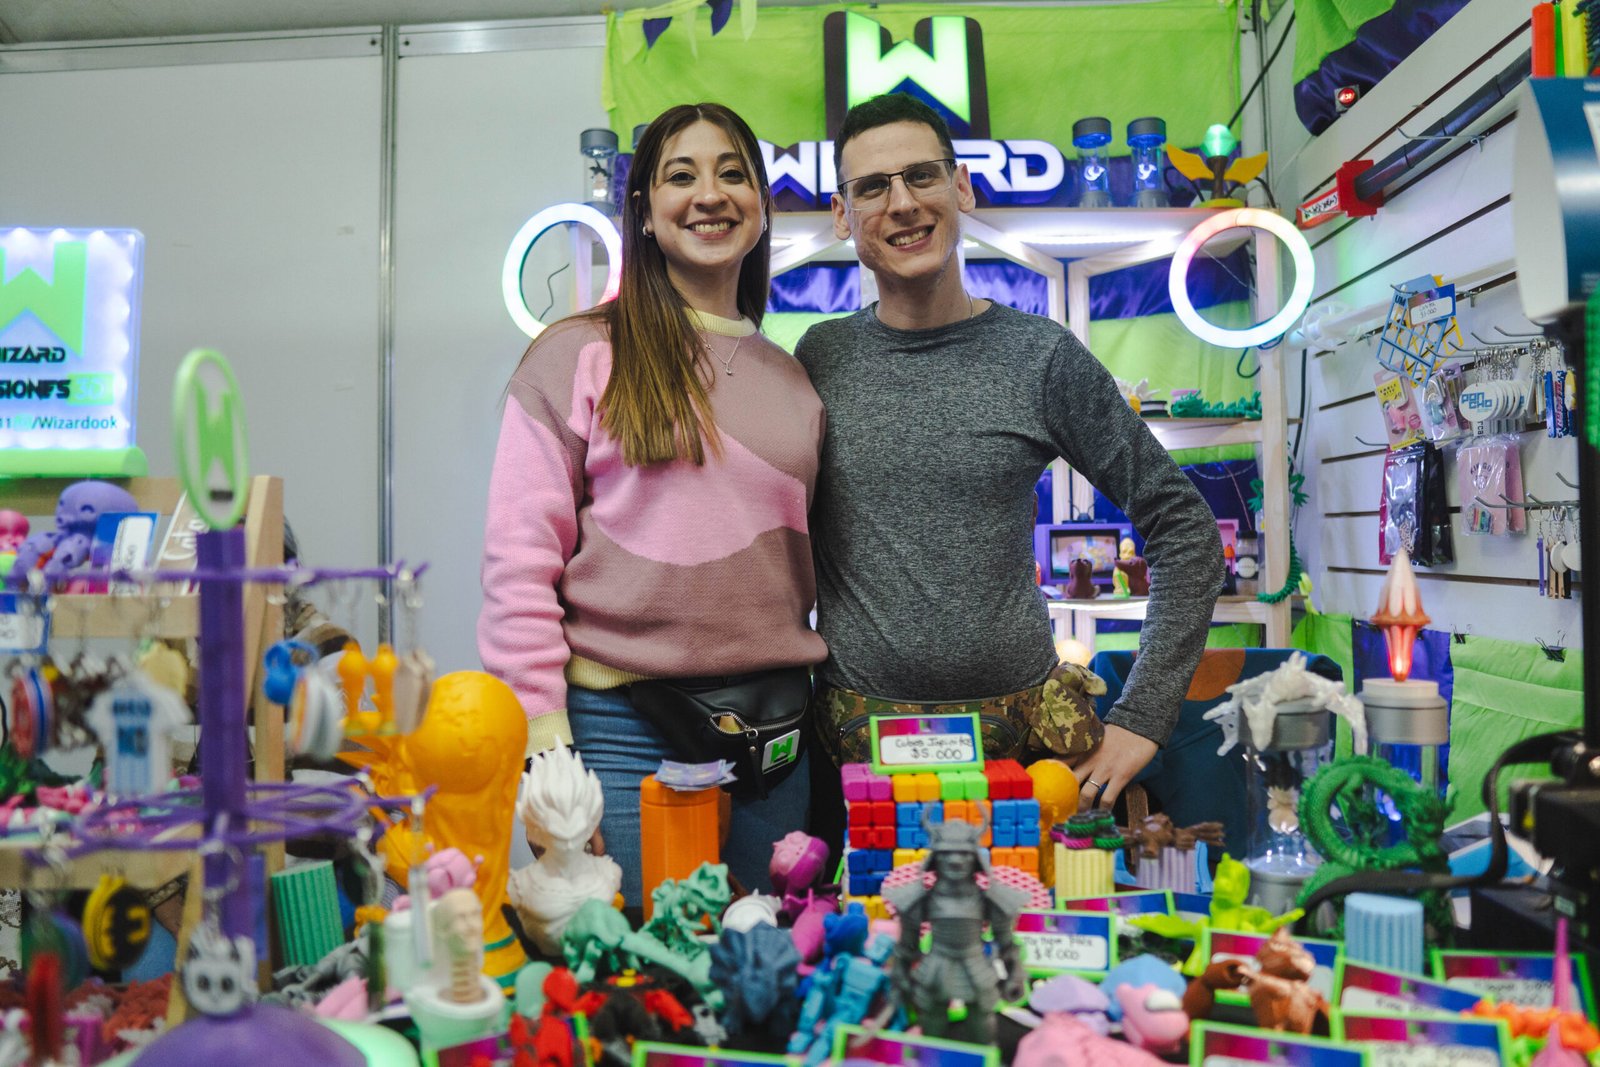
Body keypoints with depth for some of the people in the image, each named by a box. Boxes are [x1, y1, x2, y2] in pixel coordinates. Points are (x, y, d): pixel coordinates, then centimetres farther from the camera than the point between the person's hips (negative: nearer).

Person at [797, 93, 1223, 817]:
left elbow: (1183, 529, 1)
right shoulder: (821, 358, 2)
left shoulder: (1041, 357, -3)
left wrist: (1141, 718, -3)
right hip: (853, 735, 1)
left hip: (1025, 727, 0)